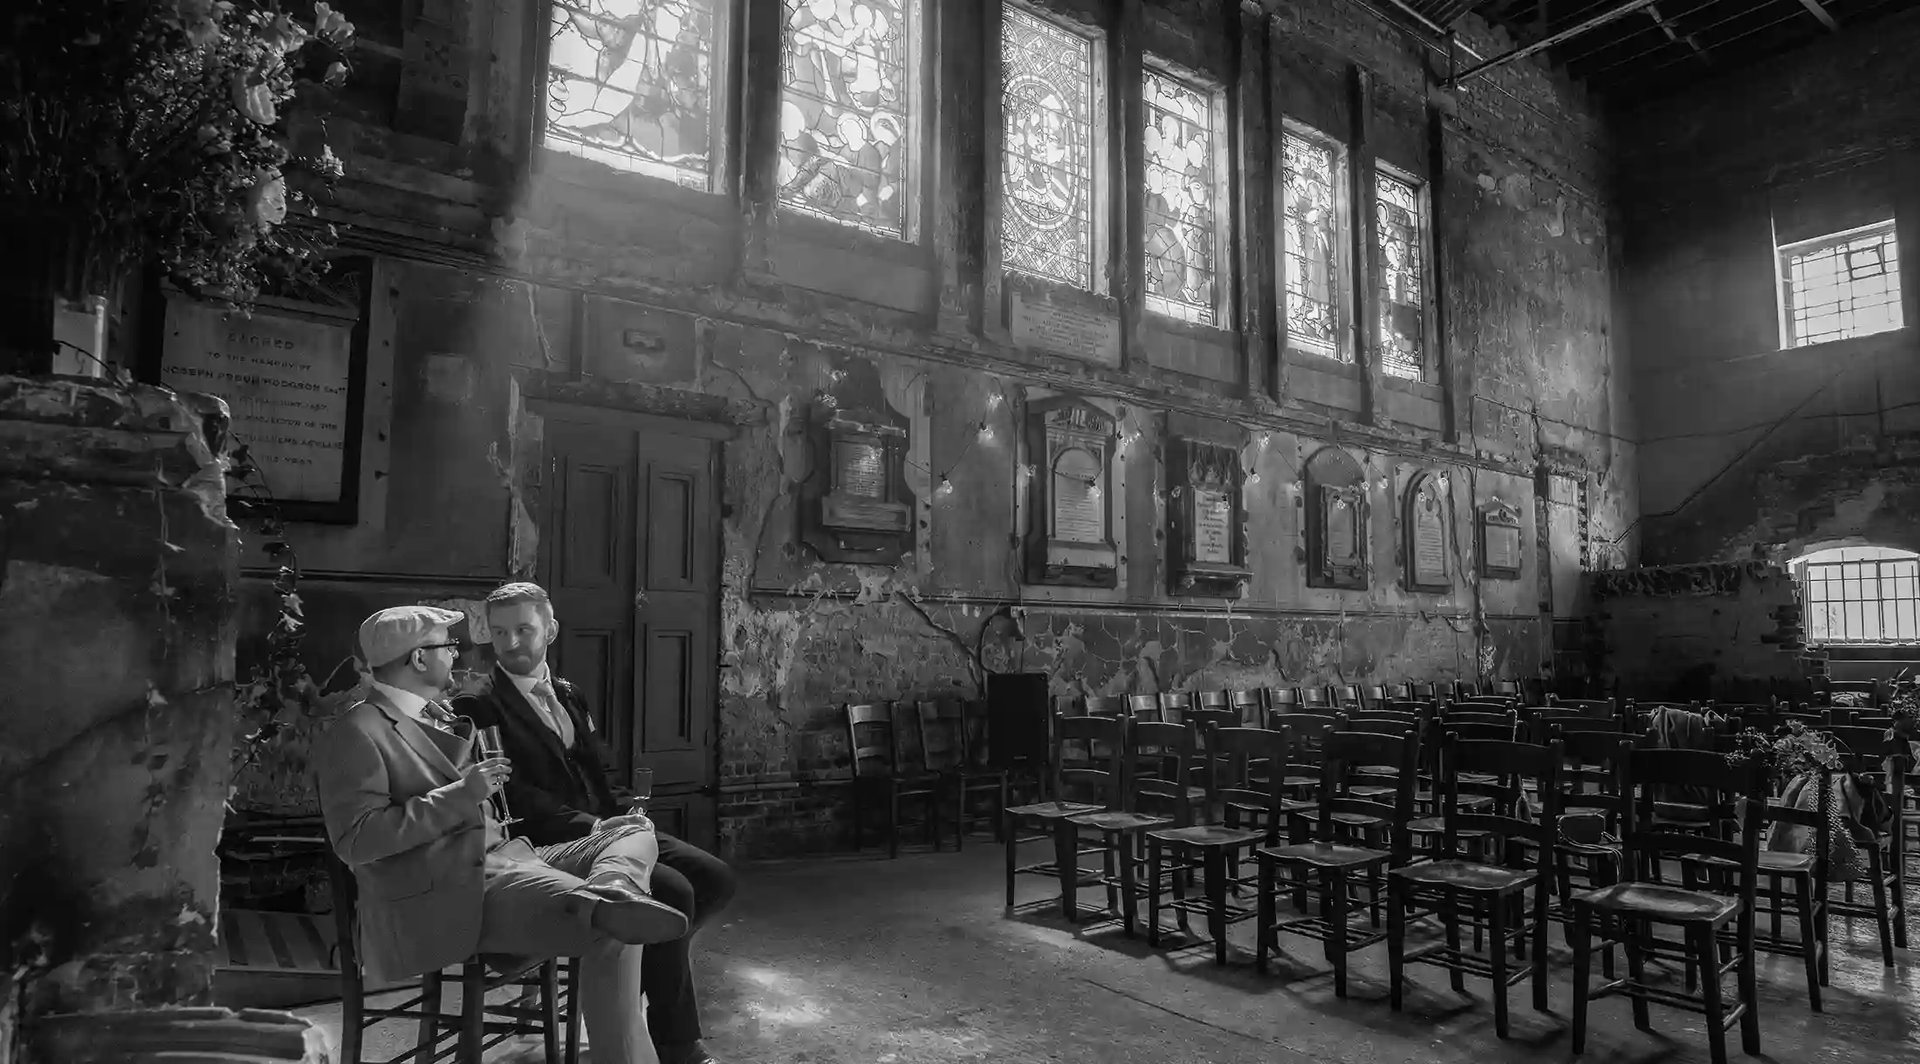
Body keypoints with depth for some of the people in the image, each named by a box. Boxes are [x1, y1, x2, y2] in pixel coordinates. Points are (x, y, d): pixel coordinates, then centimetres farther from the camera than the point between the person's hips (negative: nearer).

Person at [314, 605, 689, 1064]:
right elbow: (355, 841, -17)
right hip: (443, 899, -9)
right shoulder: (354, 734, -7)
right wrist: (460, 794, -19)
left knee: (636, 832, -9)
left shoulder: (436, 715, 21)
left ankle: (606, 896, -37)